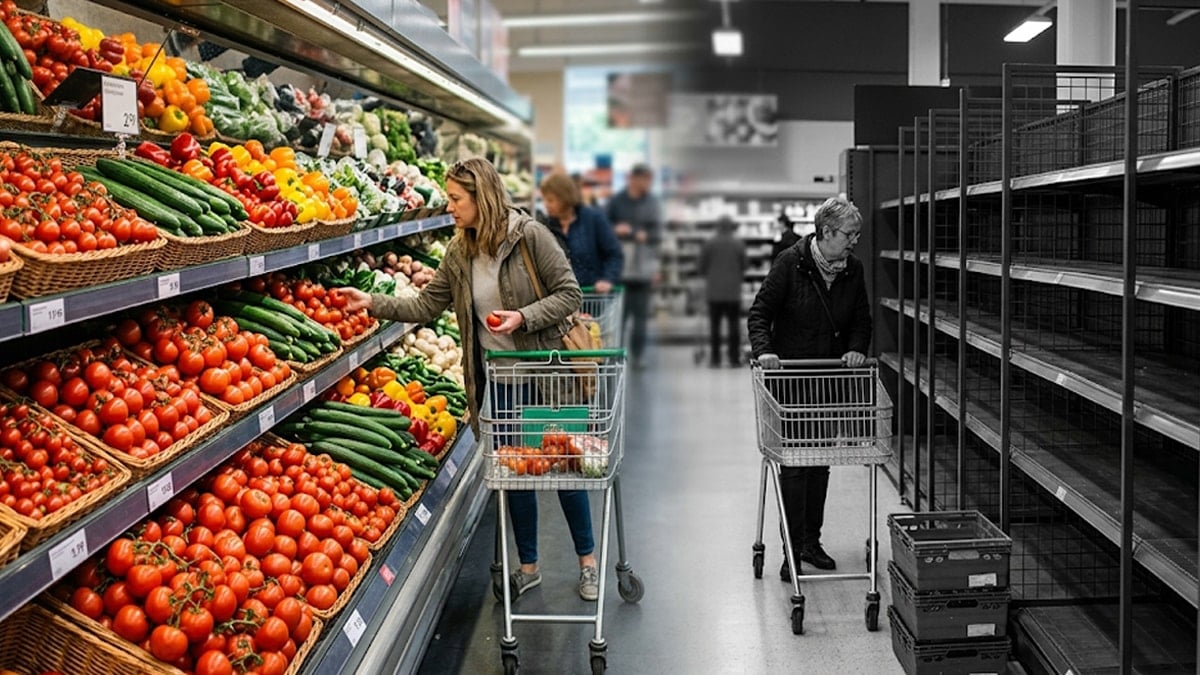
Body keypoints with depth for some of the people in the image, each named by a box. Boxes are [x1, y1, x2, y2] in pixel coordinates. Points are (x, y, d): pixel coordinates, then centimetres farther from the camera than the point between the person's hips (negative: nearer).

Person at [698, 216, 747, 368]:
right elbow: (744, 266, 4)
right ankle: (734, 358, 2)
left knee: (715, 325, 3)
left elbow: (702, 266, 1)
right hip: (733, 292, 0)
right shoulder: (739, 244, -1)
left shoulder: (709, 244, -2)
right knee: (733, 325, 4)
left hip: (714, 291, 0)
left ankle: (715, 359, 1)